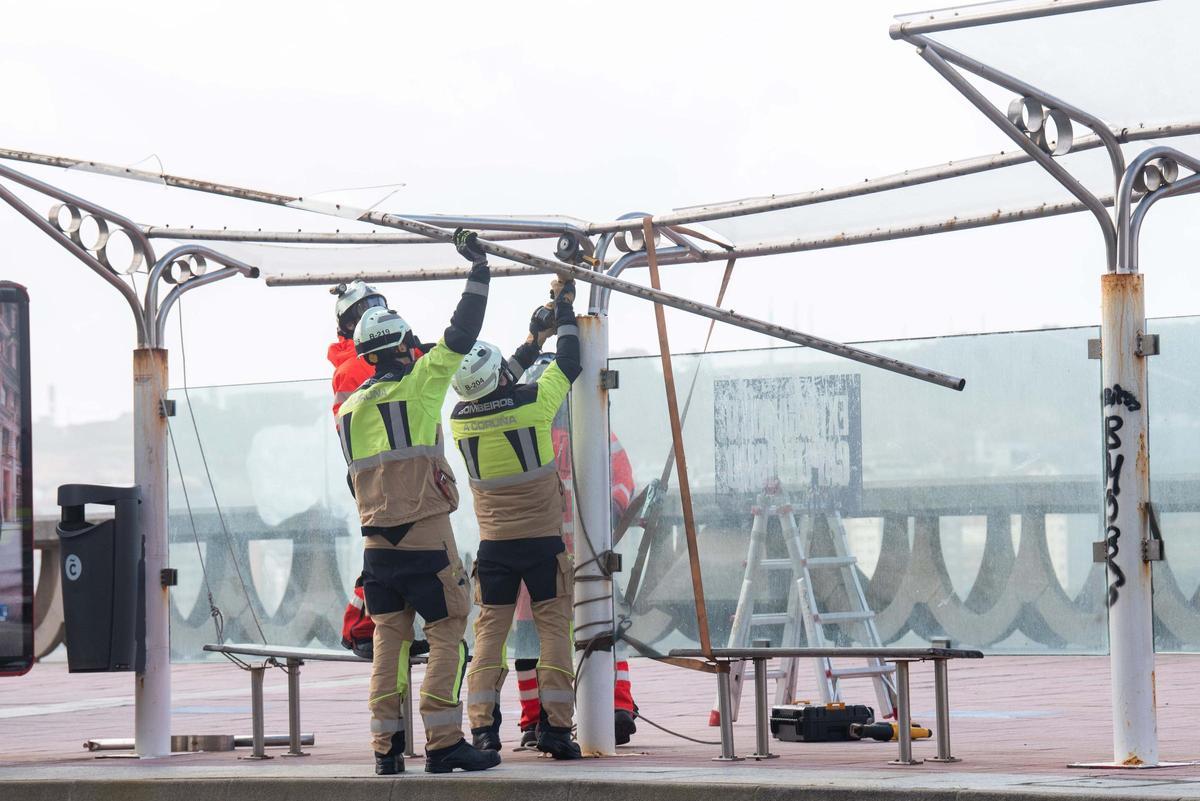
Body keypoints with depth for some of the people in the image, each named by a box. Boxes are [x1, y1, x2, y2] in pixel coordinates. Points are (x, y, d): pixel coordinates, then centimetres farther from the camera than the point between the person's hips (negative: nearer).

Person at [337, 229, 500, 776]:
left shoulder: (349, 409, 11)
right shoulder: (419, 386, -5)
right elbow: (461, 335, -1)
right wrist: (479, 269, 8)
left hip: (377, 543, 6)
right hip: (426, 539, -5)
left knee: (389, 640, 9)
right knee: (447, 634, -1)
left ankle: (386, 746, 6)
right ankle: (443, 743, -7)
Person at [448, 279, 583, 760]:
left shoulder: (460, 418, -1)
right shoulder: (531, 403, -13)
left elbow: (494, 392, 21)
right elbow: (569, 365, 4)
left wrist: (532, 341, 28)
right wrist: (565, 311, 18)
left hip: (494, 544, 3)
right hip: (542, 540, -3)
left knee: (490, 630, 6)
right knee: (554, 628, 1)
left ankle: (482, 727, -3)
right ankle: (555, 726, -5)